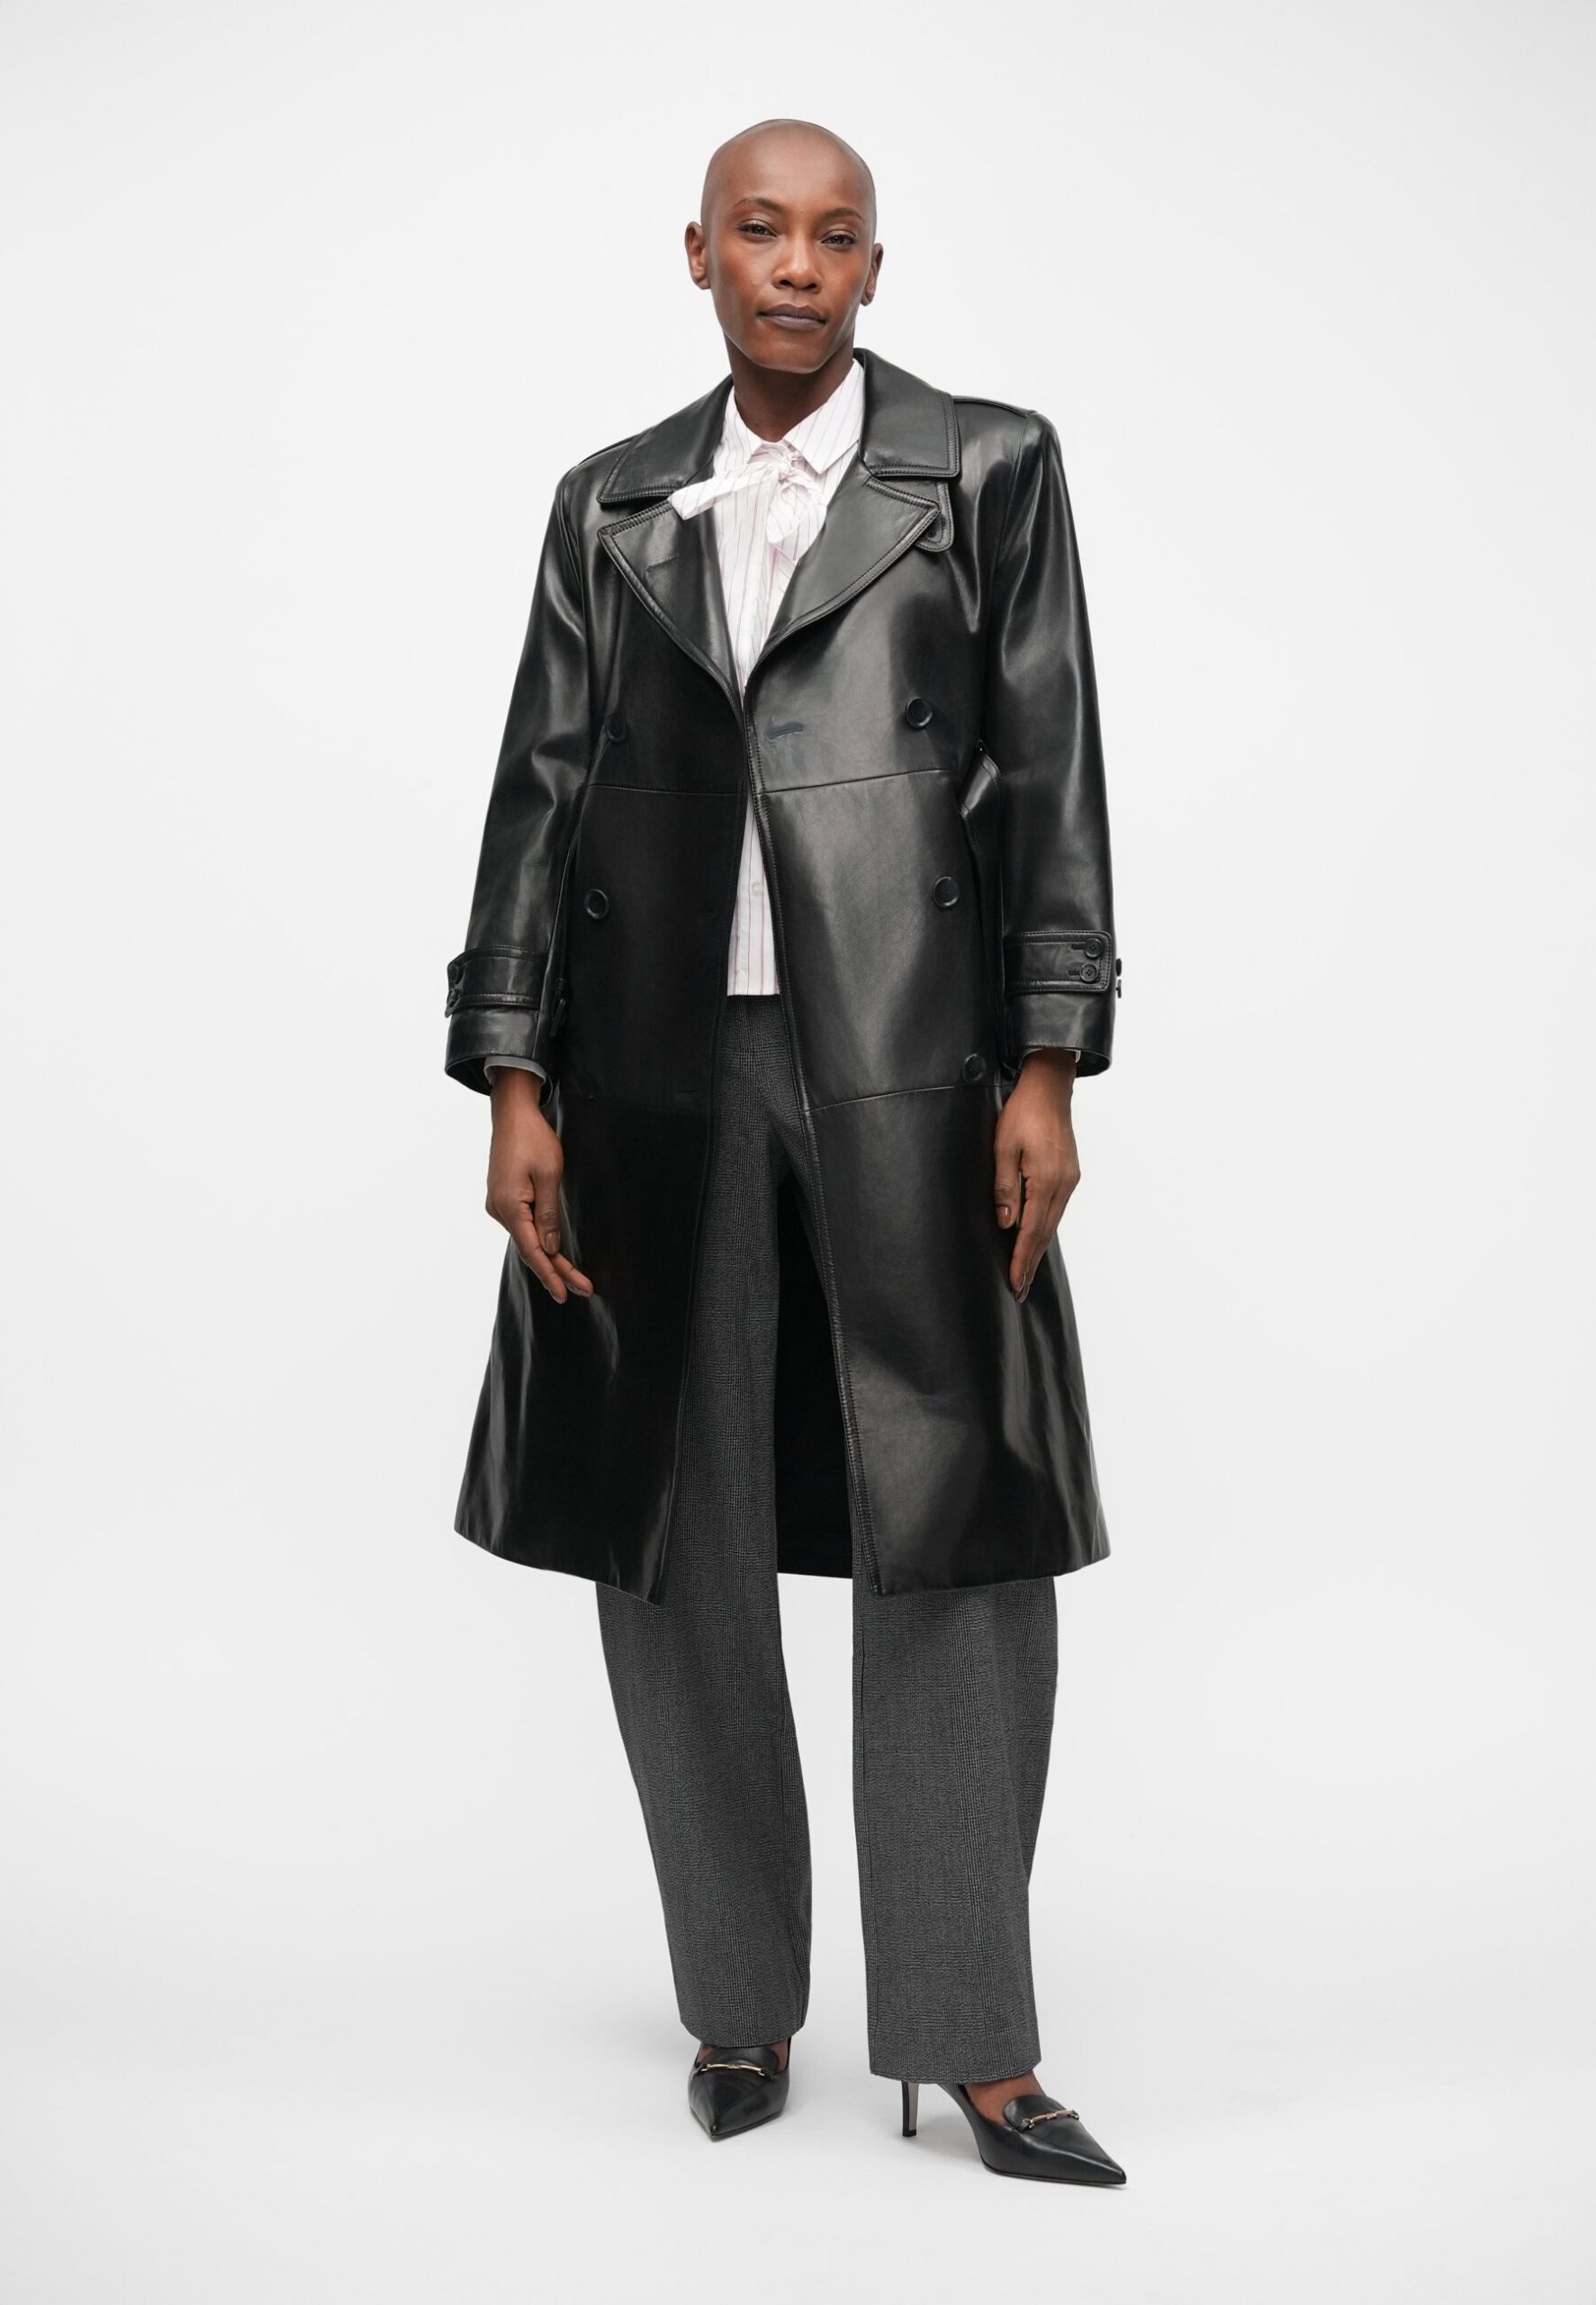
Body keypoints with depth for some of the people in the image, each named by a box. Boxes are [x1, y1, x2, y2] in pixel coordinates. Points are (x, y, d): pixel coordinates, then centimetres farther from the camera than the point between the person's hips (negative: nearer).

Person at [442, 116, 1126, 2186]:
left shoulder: (987, 466, 6)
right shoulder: (612, 505, 13)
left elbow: (1051, 776, 1)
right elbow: (542, 791, 10)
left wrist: (1046, 1067, -6)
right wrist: (513, 1081, 2)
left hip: (907, 1071, -2)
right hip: (661, 1075, 3)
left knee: (959, 1544, -2)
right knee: (674, 1551, 7)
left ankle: (972, 2043, 9)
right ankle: (741, 2004, 23)